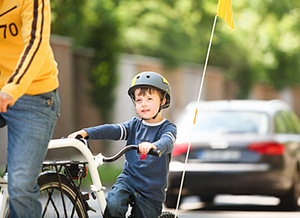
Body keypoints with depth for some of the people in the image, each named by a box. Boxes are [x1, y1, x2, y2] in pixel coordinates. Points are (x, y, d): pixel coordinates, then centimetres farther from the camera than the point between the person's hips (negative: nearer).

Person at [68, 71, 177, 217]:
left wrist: (153, 146, -50)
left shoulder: (168, 128, -3)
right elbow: (113, 130, -4)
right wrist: (85, 133, -21)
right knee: (113, 205, -25)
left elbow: (167, 142, -26)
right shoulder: (134, 125, 9)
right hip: (128, 179, 2)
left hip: (152, 189, -2)